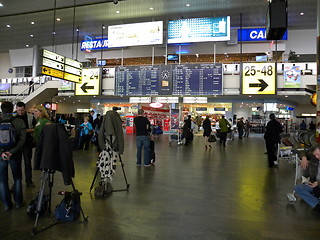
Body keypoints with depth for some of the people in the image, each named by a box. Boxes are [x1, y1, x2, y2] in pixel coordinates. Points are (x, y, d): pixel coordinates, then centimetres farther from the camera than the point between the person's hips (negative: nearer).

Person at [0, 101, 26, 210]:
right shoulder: (19, 122, -9)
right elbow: (22, 139, -15)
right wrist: (11, 152, -15)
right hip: (15, 154, 0)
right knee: (17, 178, 15)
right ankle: (18, 202, 22)